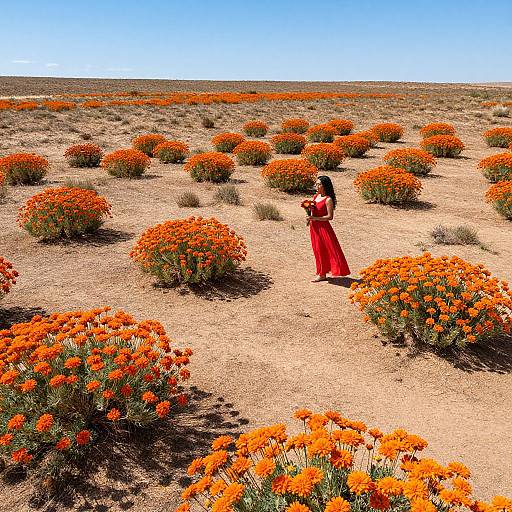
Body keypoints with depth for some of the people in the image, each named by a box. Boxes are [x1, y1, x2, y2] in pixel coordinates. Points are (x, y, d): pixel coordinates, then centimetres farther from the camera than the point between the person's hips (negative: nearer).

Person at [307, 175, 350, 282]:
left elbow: (330, 216, -18)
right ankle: (321, 272, 24)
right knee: (317, 249, 14)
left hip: (323, 227, -8)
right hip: (314, 226, 8)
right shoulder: (315, 196, 7)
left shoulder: (328, 200, -15)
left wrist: (315, 218, -23)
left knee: (322, 249, 0)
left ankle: (322, 274, 9)